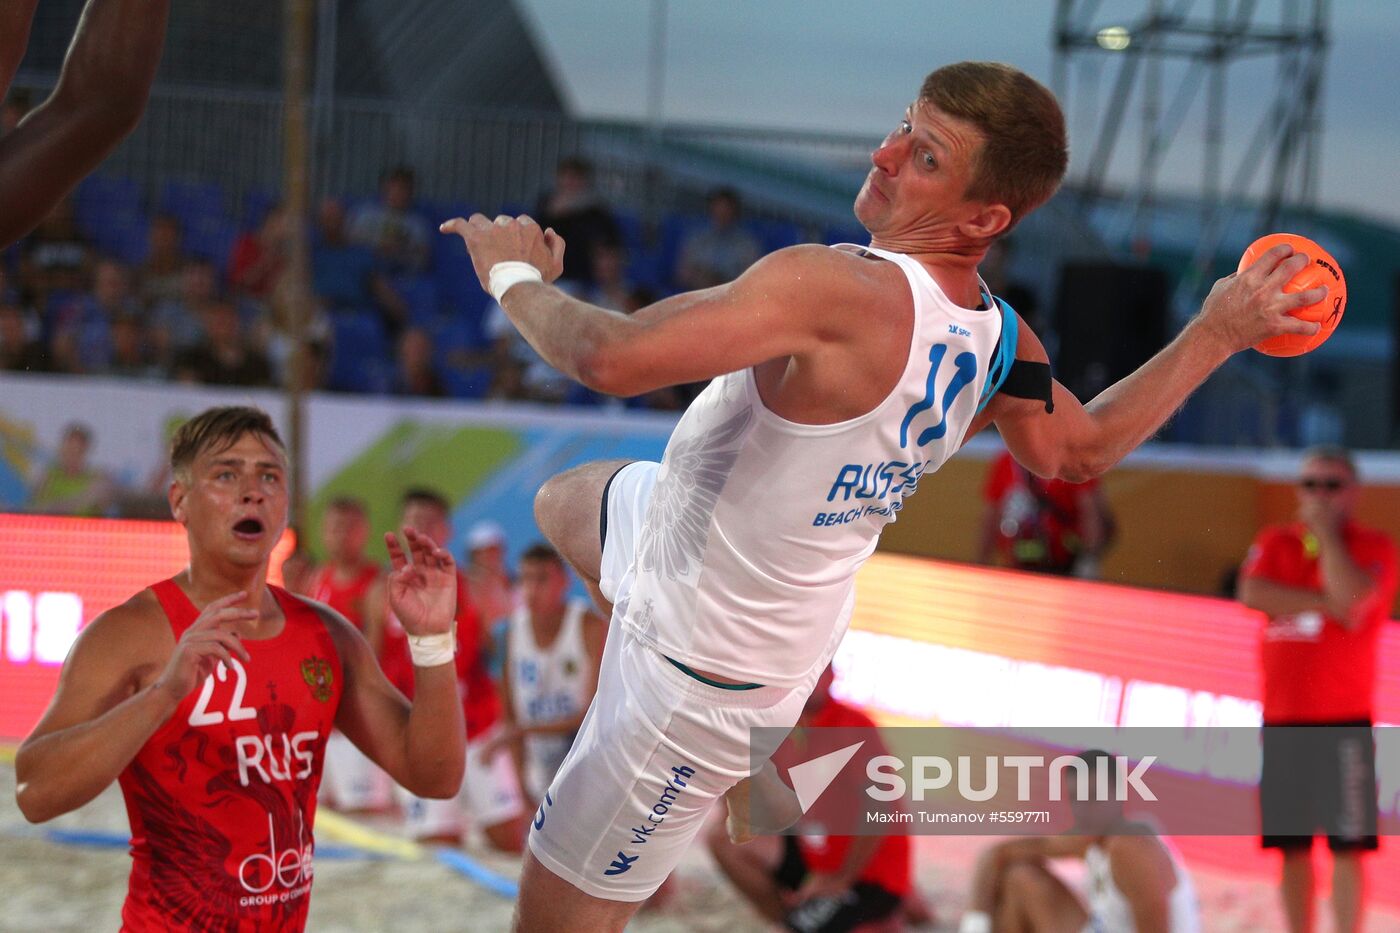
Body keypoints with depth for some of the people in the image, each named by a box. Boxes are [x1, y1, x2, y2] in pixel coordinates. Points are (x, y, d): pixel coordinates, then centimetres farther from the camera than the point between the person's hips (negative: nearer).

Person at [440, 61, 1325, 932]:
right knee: (565, 503, 34)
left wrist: (518, 276, -19)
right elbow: (1082, 450, 11)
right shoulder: (1000, 342, -10)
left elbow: (613, 359, -41)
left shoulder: (834, 291, -37)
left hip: (706, 684, -9)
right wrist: (1216, 333, 19)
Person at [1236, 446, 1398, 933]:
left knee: (1347, 846, -8)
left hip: (1343, 722, -4)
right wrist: (1325, 603, -10)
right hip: (1282, 719, 4)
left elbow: (1350, 595, -19)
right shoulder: (1275, 542, 13)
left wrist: (1326, 529, -8)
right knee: (1292, 847, 7)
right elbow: (1252, 593, -6)